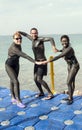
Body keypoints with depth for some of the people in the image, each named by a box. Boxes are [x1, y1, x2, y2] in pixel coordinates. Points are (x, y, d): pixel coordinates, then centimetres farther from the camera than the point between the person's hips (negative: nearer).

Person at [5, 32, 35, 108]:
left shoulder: (18, 45, -7)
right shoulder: (13, 48, -34)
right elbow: (24, 55, -41)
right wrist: (35, 62, -44)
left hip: (16, 65, 8)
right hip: (9, 65, -8)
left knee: (13, 81, 16)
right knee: (16, 82, -16)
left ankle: (13, 98, 29)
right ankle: (18, 101, -10)